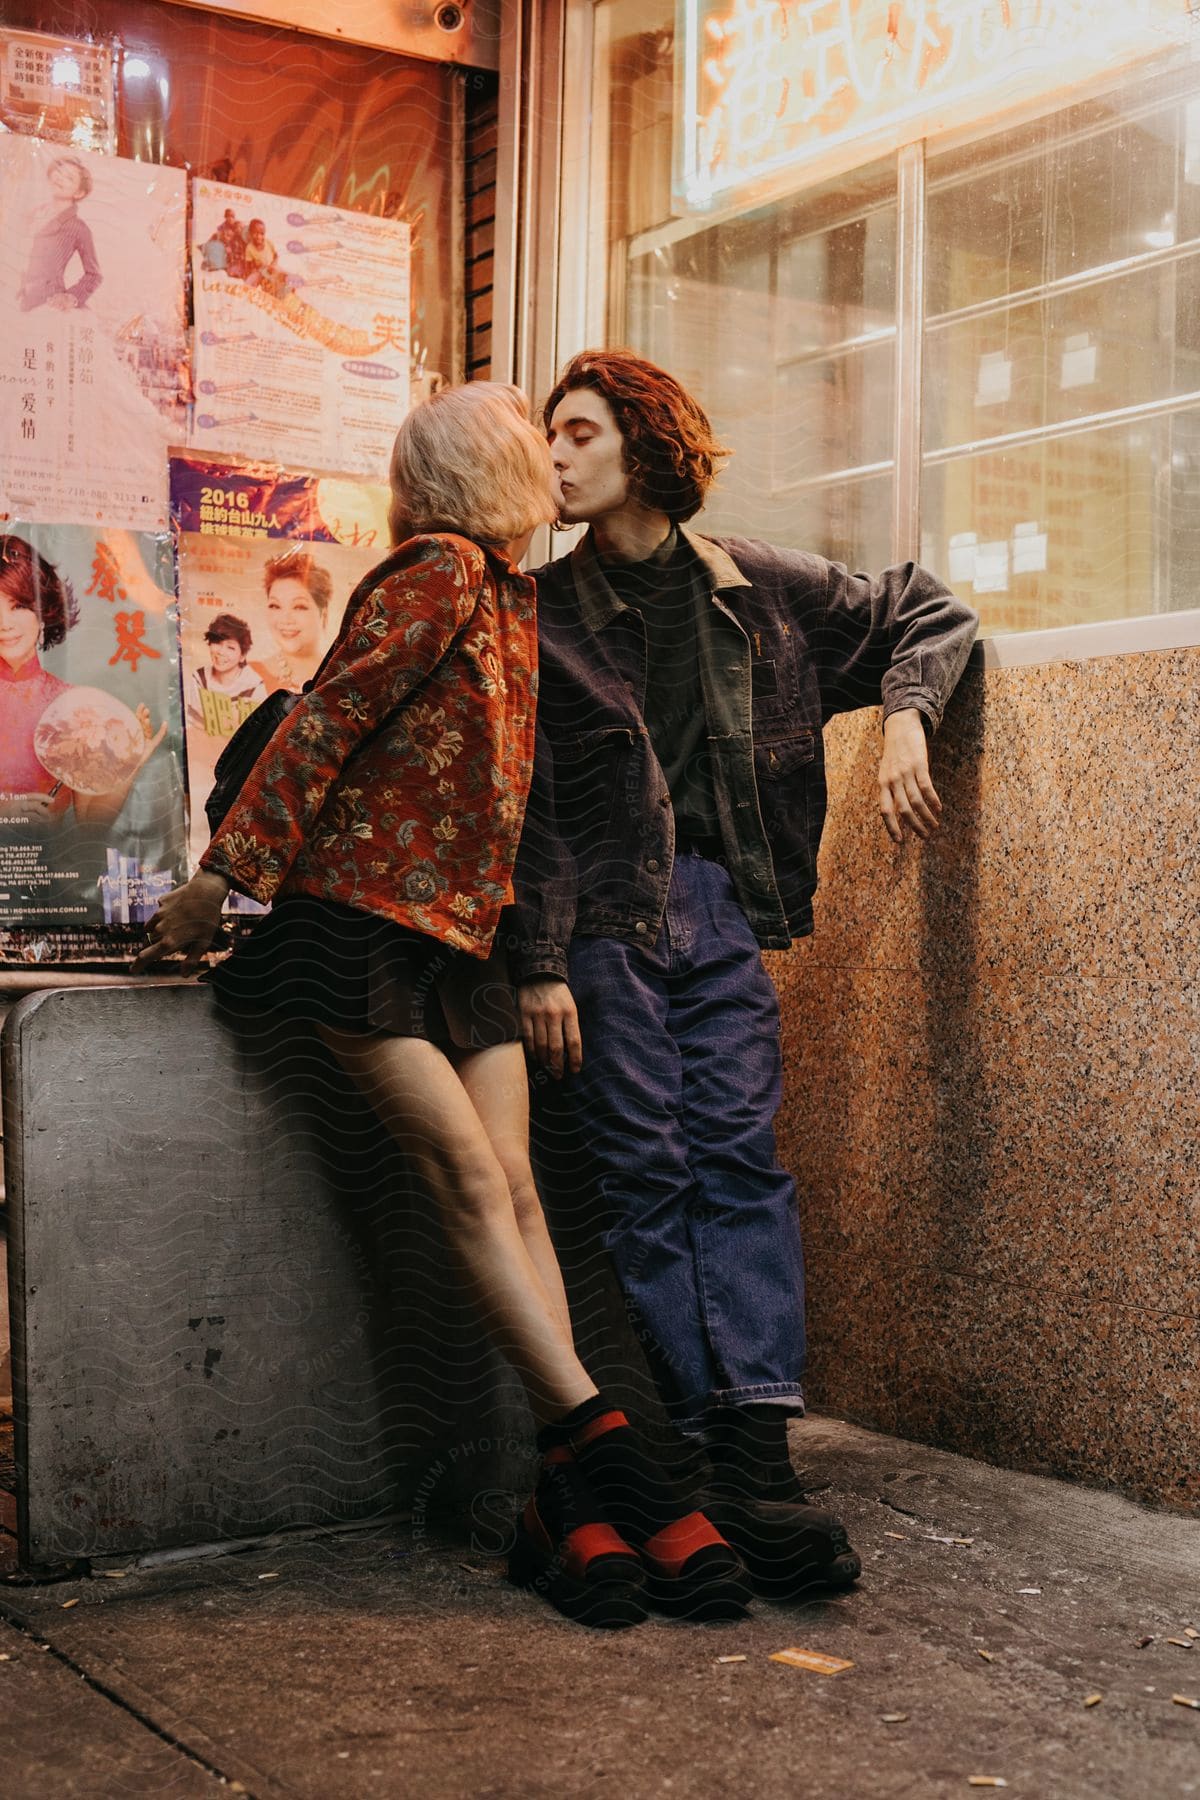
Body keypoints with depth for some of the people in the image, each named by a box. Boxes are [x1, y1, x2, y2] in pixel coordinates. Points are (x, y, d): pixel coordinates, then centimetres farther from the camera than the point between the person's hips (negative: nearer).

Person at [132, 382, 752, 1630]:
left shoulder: (511, 594, 17)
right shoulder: (440, 574, -5)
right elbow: (322, 724, -9)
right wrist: (221, 880, -11)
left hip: (462, 931, 7)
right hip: (359, 920, -7)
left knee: (515, 1190, -4)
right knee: (470, 1176, -12)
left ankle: (563, 1509, -7)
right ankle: (609, 1466, -13)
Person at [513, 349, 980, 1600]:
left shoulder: (756, 590, 11)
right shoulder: (543, 612, 7)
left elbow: (929, 615, 21)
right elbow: (528, 804, 1)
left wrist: (905, 721, 2)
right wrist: (538, 964, -7)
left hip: (723, 901, 1)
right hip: (601, 910, -1)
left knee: (739, 1155, -10)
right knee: (648, 1175, -8)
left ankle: (756, 1453, -14)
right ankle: (728, 1466, -5)